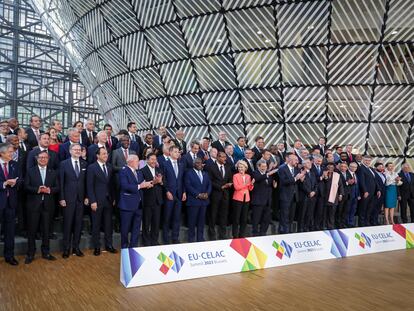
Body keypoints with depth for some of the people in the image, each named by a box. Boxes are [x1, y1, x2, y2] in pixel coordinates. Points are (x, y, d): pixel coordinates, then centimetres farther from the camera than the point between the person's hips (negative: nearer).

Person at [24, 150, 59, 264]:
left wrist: (49, 190, -14)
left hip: (48, 205, 2)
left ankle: (46, 252, 20)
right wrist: (37, 189, -18)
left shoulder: (53, 173, 10)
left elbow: (57, 187, 5)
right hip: (34, 205, -1)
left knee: (46, 230, 9)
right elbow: (26, 186, -3)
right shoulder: (30, 172, 5)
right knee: (32, 230, 4)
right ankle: (30, 254, 14)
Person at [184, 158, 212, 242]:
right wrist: (198, 194, -16)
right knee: (192, 221, 1)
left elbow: (209, 185, 11)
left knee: (201, 221, 9)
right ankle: (191, 239, 10)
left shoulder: (205, 174, 17)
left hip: (204, 200, 5)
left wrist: (207, 193, -9)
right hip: (193, 200, -5)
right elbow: (188, 186, -11)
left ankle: (200, 239, 16)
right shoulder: (189, 173, -1)